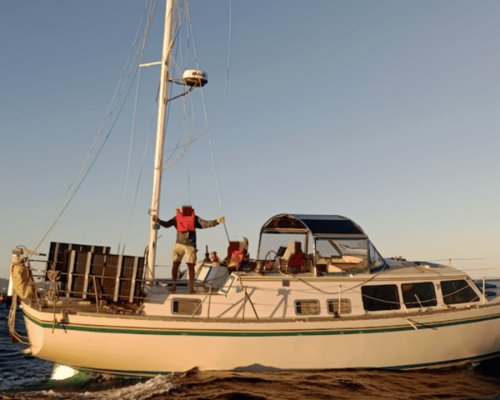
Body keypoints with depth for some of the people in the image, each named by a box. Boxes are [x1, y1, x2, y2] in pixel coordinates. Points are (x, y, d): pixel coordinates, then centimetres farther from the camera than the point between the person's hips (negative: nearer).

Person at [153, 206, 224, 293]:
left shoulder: (195, 218, 2)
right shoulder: (177, 218, 3)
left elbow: (205, 224, -3)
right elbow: (166, 224, -2)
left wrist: (217, 221, -15)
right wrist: (158, 220, -19)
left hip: (190, 245, 0)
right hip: (179, 244, 1)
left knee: (191, 266, -2)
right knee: (175, 264, -3)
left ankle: (191, 287, 8)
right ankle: (174, 285, 9)